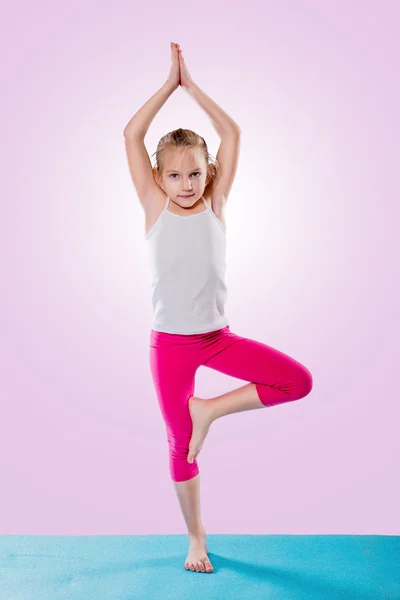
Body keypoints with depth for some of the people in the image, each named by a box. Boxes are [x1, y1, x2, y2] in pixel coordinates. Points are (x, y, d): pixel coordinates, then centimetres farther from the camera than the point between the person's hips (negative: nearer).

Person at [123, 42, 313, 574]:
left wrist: (193, 85, 4)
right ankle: (196, 538, 27)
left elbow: (231, 132, -1)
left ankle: (210, 409, 2)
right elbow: (132, 134, -6)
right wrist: (171, 83, -2)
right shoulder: (155, 208, -2)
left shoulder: (214, 204, 1)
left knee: (298, 381, -14)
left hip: (218, 336, 2)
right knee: (180, 443, 7)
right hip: (170, 344, -1)